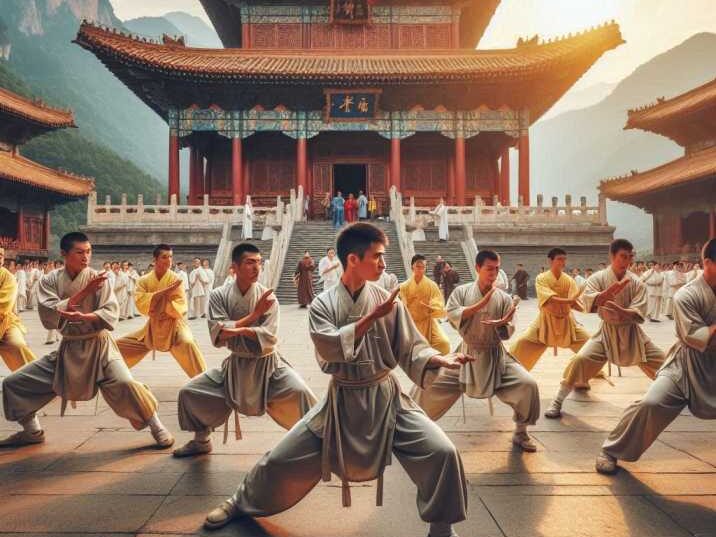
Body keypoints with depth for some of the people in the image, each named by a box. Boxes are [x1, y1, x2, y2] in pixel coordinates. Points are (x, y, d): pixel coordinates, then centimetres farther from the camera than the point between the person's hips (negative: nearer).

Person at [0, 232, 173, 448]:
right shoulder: (50, 281, -2)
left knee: (124, 383, -27)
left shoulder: (98, 278, -9)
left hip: (98, 345, -4)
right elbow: (48, 316, -16)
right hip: (68, 348, 4)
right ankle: (32, 431, 29)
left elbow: (111, 313, -15)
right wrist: (84, 292, -22)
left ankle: (156, 426, -7)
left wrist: (83, 317, -33)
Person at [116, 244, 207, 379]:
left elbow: (181, 307, -14)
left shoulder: (175, 279, -10)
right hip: (152, 326, 4)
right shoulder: (144, 280, -1)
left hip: (174, 325, -4)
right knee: (120, 345, 6)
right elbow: (140, 302, -17)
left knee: (187, 343, -34)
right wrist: (164, 292, -25)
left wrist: (160, 313, -25)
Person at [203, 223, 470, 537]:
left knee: (441, 453, -13)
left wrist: (442, 360, -20)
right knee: (282, 460, 4)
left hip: (385, 399, 1)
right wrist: (371, 318, -26)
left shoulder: (388, 301, -3)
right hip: (341, 401, -1)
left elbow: (411, 350, -3)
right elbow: (330, 346, -22)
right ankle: (241, 503, 36)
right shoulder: (323, 304, -6)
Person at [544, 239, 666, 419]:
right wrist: (609, 292, -42)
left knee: (661, 362, 6)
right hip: (607, 332, -3)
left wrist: (618, 309, -34)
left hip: (631, 333, 3)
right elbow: (587, 303, -26)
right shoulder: (598, 278, -10)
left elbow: (638, 314, -14)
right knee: (580, 360, -21)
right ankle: (557, 401, -7)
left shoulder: (637, 282, -5)